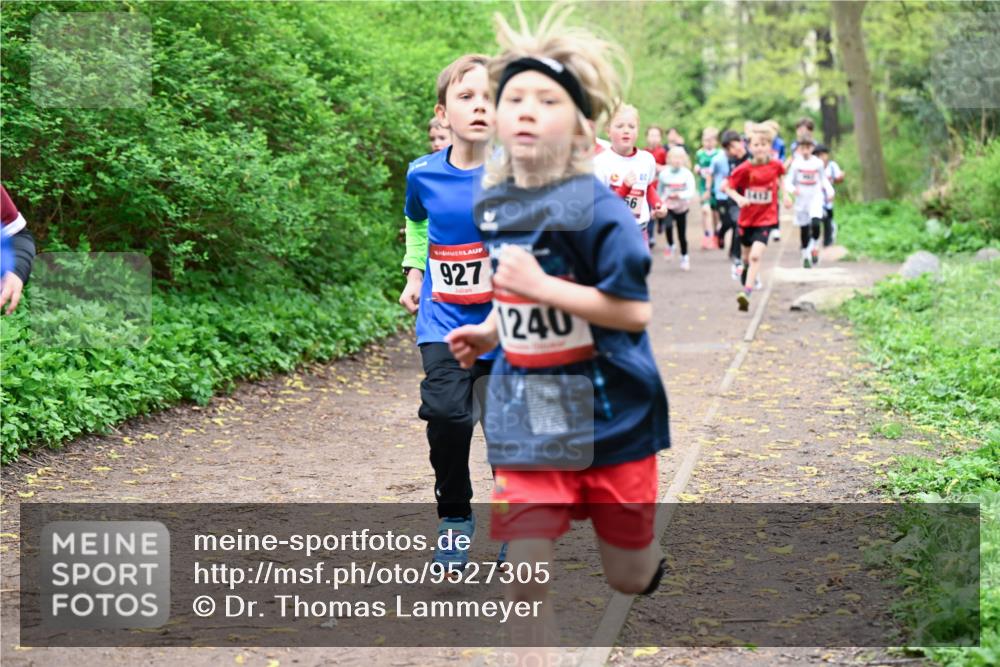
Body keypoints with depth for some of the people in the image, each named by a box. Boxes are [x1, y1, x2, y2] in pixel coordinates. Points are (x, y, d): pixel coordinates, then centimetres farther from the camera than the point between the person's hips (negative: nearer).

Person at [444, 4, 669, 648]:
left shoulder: (597, 208, -16)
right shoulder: (493, 204, 4)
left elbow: (636, 311, -20)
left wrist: (541, 286, -25)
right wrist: (491, 333, 5)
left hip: (610, 417, -4)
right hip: (529, 420, 4)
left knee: (631, 578, 13)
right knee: (524, 580, -9)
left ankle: (659, 555, 50)